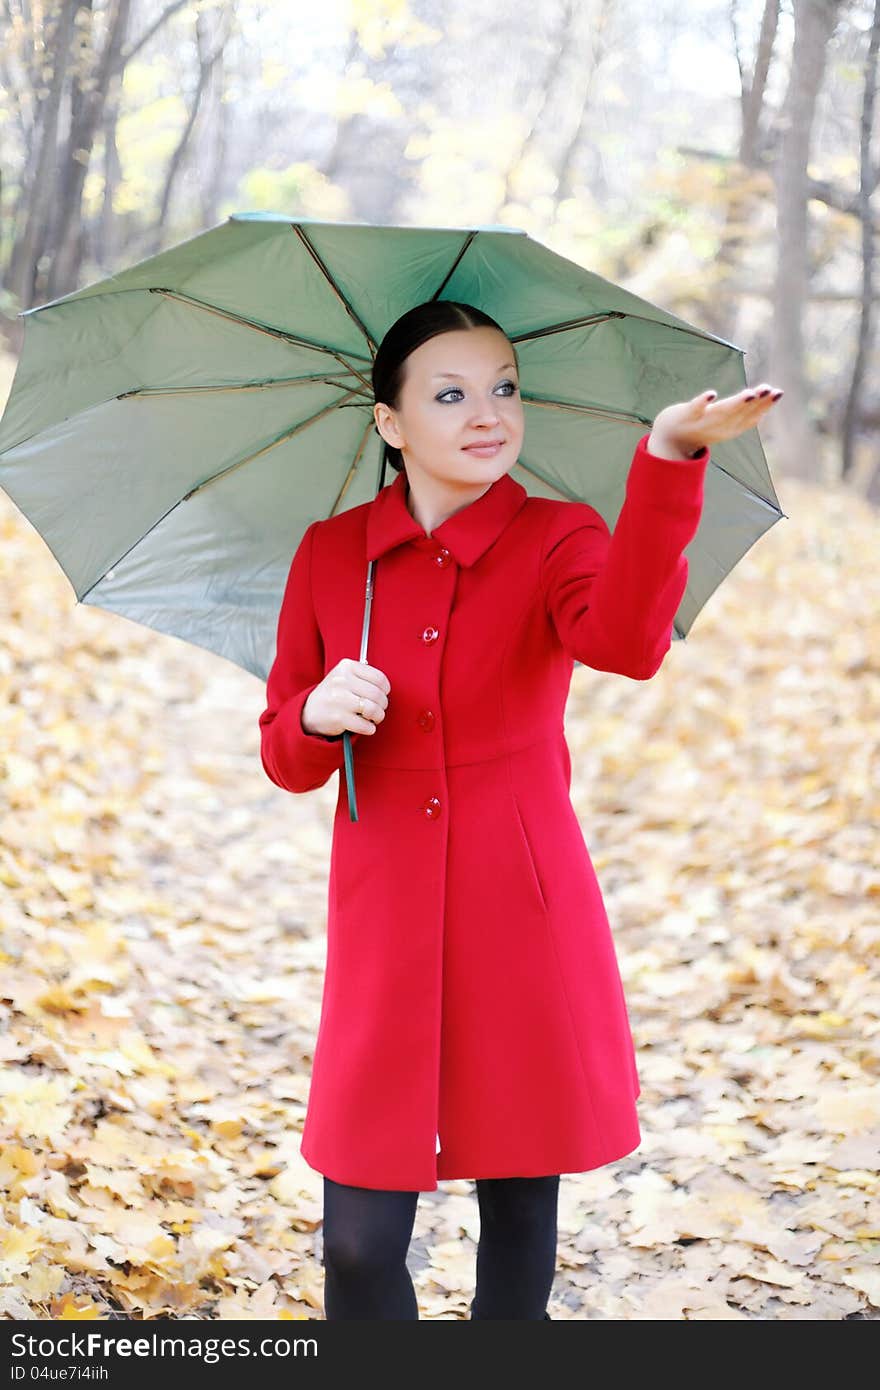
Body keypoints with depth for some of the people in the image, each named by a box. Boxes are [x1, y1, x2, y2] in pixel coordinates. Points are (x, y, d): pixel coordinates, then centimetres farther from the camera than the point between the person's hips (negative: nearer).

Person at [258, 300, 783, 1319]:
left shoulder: (556, 539, -2)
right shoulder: (330, 555, 5)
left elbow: (627, 642, -26)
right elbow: (284, 758, 9)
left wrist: (668, 458, -39)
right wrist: (316, 718, -15)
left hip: (526, 908, -1)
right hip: (385, 914, 1)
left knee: (521, 1203, 10)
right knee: (361, 1244, 0)